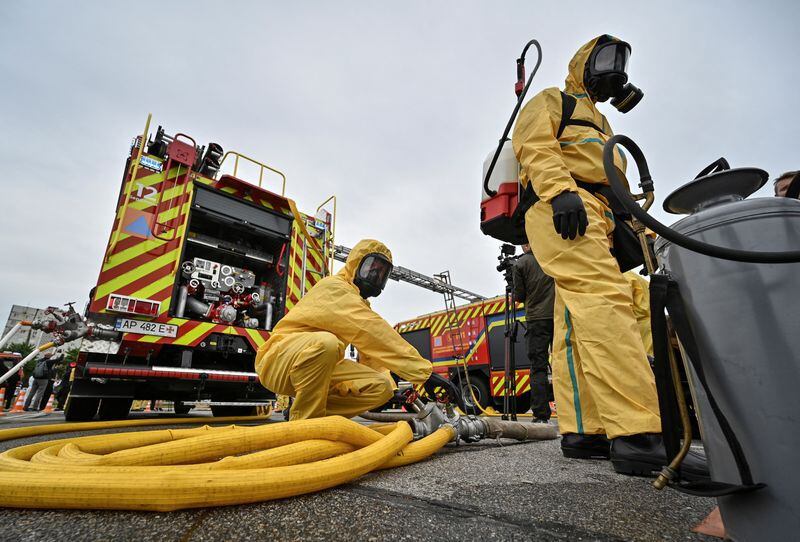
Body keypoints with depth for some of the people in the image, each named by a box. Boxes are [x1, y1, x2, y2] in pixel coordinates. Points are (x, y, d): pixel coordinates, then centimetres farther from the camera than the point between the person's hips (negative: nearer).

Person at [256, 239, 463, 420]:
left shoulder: (359, 303, 14)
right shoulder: (334, 288, -17)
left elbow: (371, 353, 6)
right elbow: (375, 333, -30)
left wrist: (391, 385, -10)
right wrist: (426, 372, -32)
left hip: (322, 368, 8)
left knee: (381, 388, -10)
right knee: (325, 342, -40)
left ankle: (314, 413, 1)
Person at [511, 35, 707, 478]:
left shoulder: (598, 123, 41)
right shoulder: (552, 101, 17)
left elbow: (610, 183, 36)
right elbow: (534, 145, -5)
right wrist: (560, 190, -22)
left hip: (593, 221, 9)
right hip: (563, 210, -9)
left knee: (577, 324, -2)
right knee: (604, 301, -27)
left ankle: (580, 431, -3)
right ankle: (637, 435, -33)